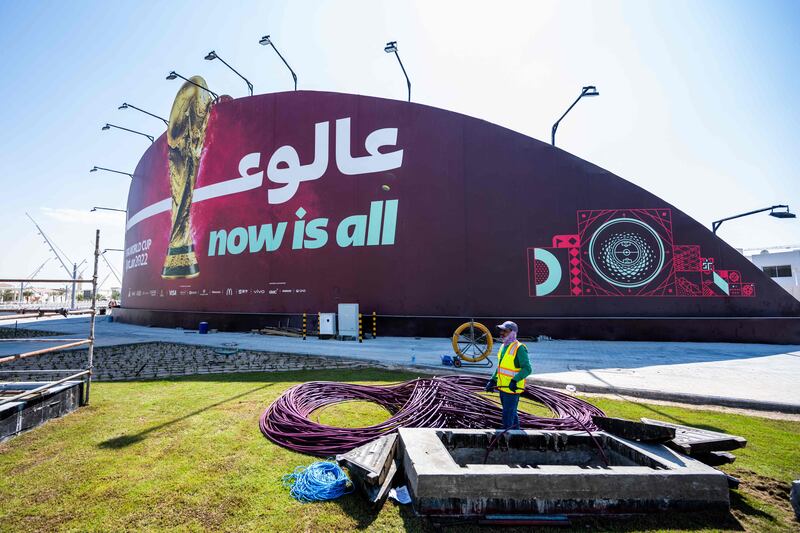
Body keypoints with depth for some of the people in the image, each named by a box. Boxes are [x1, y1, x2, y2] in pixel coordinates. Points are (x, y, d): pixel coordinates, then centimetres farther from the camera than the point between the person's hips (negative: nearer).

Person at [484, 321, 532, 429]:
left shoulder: (519, 348, -16)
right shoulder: (503, 347, 11)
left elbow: (527, 369, -22)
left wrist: (515, 380, -31)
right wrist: (493, 381, 14)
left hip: (512, 388, -9)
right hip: (503, 387, 9)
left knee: (508, 415, -3)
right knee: (512, 413, 21)